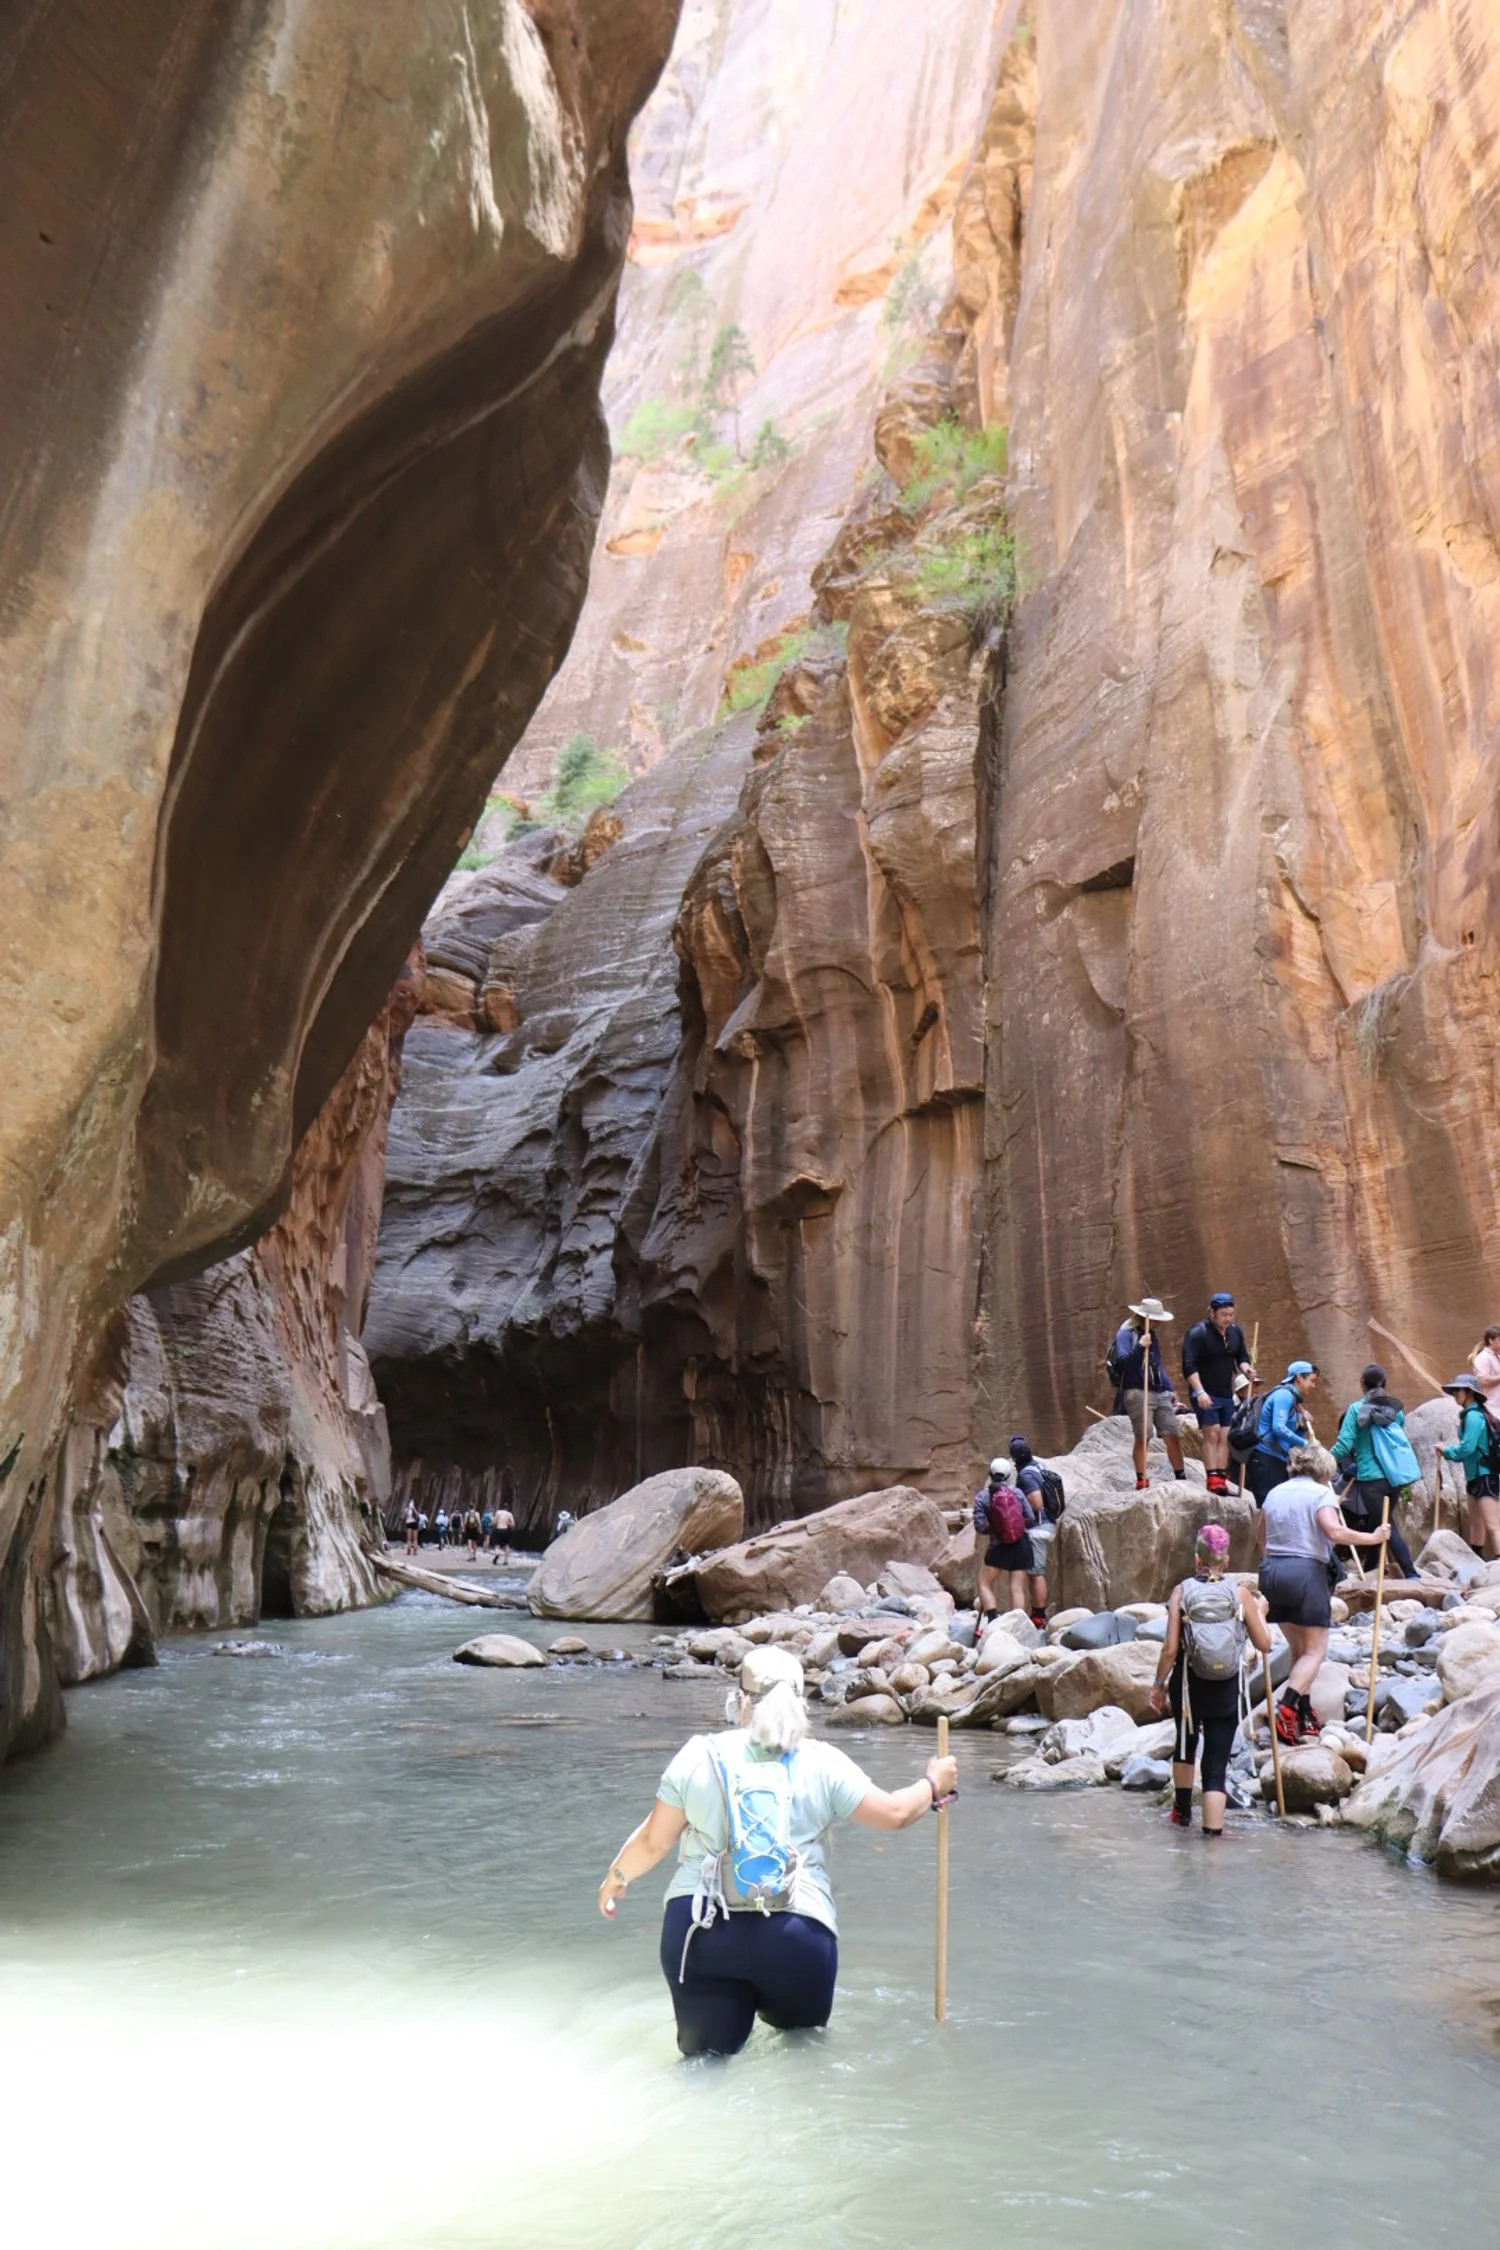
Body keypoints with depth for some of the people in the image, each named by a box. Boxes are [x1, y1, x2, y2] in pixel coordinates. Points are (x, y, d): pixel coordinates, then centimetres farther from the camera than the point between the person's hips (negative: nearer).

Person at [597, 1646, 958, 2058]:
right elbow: (894, 1813, 6)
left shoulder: (700, 1755, 4)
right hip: (796, 1934, 0)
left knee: (706, 2053, 12)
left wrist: (616, 1877, 27)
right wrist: (933, 1785, 26)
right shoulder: (823, 1763, 3)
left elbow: (653, 1840, 8)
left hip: (701, 1929, 0)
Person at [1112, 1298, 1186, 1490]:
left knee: (1173, 1436, 2)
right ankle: (1141, 1481, -2)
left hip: (1160, 1394, 7)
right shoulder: (1125, 1334, -3)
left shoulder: (1152, 1337, 21)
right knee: (1142, 1438, -8)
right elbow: (1122, 1360, -15)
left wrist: (1170, 1389, 24)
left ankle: (1181, 1478, 8)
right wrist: (1139, 1347, -26)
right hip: (1138, 1393, -7)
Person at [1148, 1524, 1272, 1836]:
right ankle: (1212, 1831, -5)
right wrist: (1259, 1611, 15)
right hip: (1225, 1689, -1)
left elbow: (1170, 1648, -10)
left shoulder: (1182, 1591, -8)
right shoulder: (1240, 1593, -8)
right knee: (1217, 1761, 4)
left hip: (1188, 1682, 1)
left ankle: (1182, 1811, 44)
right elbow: (1264, 1644, -2)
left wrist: (1159, 1685, 3)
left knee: (1186, 1742, 27)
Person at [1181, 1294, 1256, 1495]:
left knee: (1225, 1437, 4)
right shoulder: (1198, 1333, -14)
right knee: (1211, 1434, -13)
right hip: (1205, 1394, -6)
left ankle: (1222, 1478, 6)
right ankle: (1212, 1479, -16)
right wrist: (1199, 1391, -29)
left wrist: (1245, 1368, -5)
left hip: (1227, 1394, 7)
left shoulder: (1235, 1331, 7)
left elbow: (1242, 1356, 19)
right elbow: (1189, 1365, -19)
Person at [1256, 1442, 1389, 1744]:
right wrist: (1373, 1538, -11)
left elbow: (1259, 1533, 28)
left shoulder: (1275, 1492, 15)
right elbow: (1335, 1531, -22)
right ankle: (1285, 1709, -18)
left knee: (1298, 1647, 17)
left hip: (1271, 1571, 6)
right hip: (1306, 1572, -6)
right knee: (1315, 1650, 0)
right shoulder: (1321, 1494, -4)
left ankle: (1305, 1716, 16)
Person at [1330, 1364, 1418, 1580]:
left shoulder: (1356, 1409, -7)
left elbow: (1344, 1445, -12)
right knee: (1375, 1524, 18)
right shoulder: (1396, 1408, 8)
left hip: (1371, 1477, -5)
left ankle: (1412, 1575, -6)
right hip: (1396, 1476, 5)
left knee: (1388, 1528, 0)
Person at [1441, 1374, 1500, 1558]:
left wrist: (1446, 1451, -6)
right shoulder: (1470, 1414, 11)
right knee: (1476, 1523, 19)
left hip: (1484, 1476, -10)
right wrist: (1449, 1452, 1)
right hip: (1476, 1476, 10)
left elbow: (1467, 1447, -22)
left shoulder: (1473, 1415, -17)